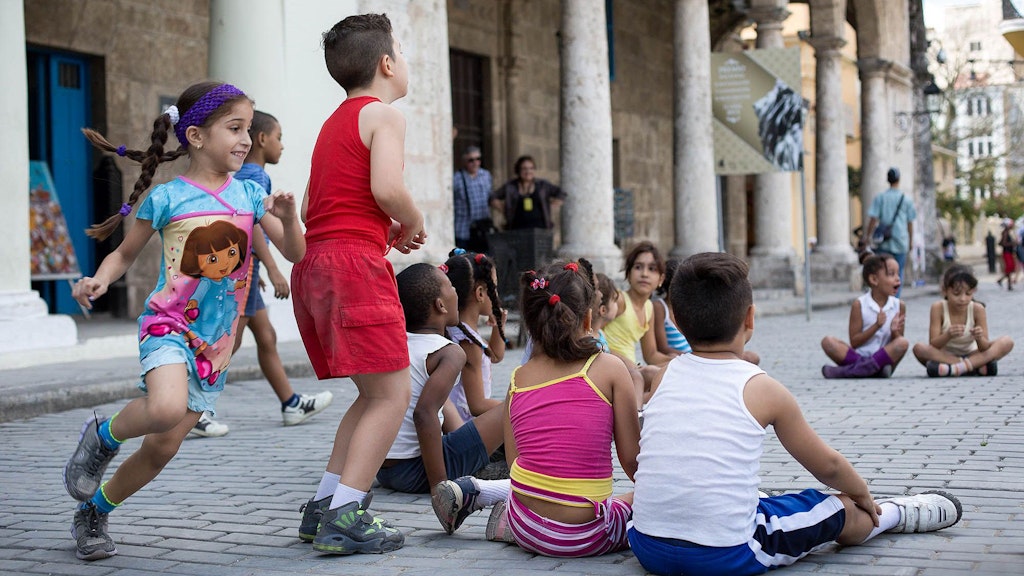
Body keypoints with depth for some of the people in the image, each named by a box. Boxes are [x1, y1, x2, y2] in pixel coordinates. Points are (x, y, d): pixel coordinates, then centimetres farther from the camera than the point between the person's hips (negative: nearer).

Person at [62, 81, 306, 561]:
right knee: (166, 408, -34)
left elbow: (295, 254, 6)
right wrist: (98, 280, -12)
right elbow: (125, 253, 7)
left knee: (162, 448, 6)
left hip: (216, 343, 4)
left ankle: (93, 512, 29)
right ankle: (103, 435, -2)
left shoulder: (249, 195, 6)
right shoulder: (166, 197, -4)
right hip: (169, 327, -4)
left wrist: (287, 217, -14)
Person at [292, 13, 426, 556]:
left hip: (315, 263, 9)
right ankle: (345, 518, -14)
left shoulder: (334, 123, 24)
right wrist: (413, 224, 0)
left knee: (375, 393, 16)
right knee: (392, 392, -8)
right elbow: (387, 187, -19)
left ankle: (323, 507, 14)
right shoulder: (384, 115, -3)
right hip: (355, 261, -9)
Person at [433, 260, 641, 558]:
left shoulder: (517, 379, 5)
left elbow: (514, 462, 9)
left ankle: (472, 491, 13)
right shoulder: (610, 368, -6)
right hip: (582, 538, -6)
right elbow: (631, 460, -3)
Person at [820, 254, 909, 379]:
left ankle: (848, 371, -32)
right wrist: (876, 326, -17)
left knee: (903, 343, -28)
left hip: (884, 357, 1)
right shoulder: (859, 305, -3)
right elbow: (854, 342, -5)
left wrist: (894, 331, -17)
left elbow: (898, 342, 6)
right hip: (858, 356, -1)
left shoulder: (899, 306, 3)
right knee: (828, 341, -21)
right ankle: (875, 369, -29)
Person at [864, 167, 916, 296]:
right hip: (901, 242, 0)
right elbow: (910, 222, 5)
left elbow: (873, 219, -6)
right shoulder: (907, 199, 1)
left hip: (883, 243, 0)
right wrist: (911, 241, 15)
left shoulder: (880, 198, -1)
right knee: (898, 275, 5)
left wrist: (867, 237, 2)